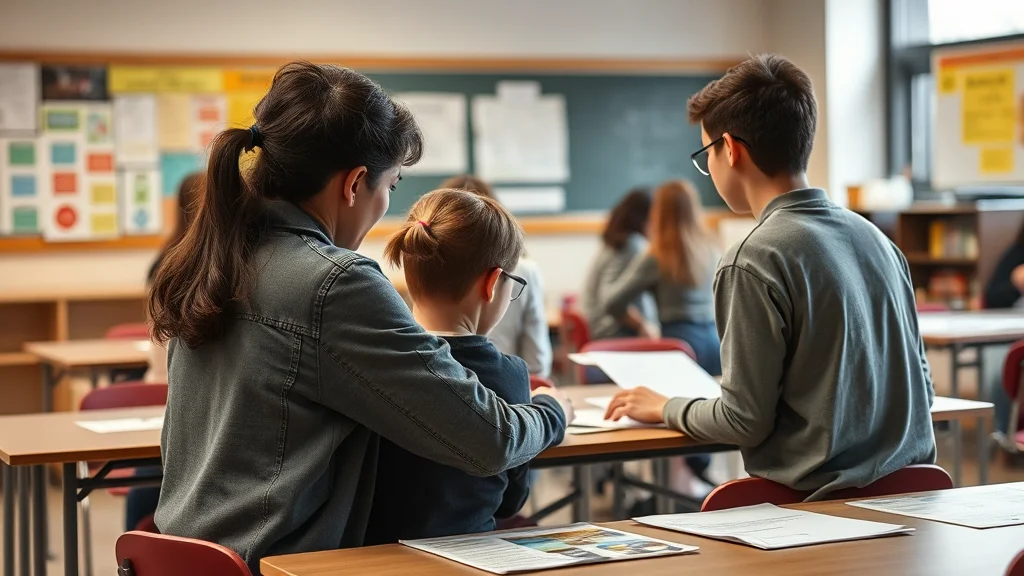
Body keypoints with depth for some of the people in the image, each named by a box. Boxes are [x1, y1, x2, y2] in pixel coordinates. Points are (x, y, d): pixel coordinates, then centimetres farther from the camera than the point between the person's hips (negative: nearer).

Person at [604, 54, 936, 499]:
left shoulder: (753, 262, -16)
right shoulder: (874, 237, 6)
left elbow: (745, 421, -13)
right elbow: (921, 385, 13)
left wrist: (666, 409, 6)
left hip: (822, 497, -7)